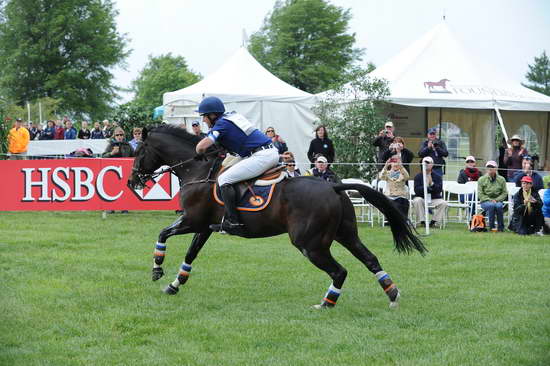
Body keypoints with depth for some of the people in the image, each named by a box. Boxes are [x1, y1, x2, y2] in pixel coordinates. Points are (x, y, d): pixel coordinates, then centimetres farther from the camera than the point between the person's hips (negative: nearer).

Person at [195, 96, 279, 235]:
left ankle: (233, 222, -16)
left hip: (261, 156, -10)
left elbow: (201, 146, -14)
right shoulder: (233, 116, 20)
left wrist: (199, 156, 8)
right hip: (273, 152, 10)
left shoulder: (222, 124, -6)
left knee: (224, 179, -10)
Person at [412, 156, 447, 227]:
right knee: (417, 201, -34)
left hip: (434, 199, 1)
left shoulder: (437, 176, 6)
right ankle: (422, 221, -26)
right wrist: (427, 188, -17)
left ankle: (434, 221, -16)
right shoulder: (418, 176, 4)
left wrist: (432, 184, -22)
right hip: (421, 197, -1)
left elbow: (439, 189, -7)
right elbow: (416, 190, -9)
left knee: (443, 203, -27)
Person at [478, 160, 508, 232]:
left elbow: (504, 193, 4)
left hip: (498, 201, 1)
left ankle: (500, 227, -23)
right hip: (485, 201, -1)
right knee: (491, 205, -36)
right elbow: (480, 194, -2)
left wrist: (497, 200, -13)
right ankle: (491, 226, -28)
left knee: (499, 206, -35)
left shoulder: (501, 180, 6)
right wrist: (490, 200, -16)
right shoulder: (482, 180, 3)